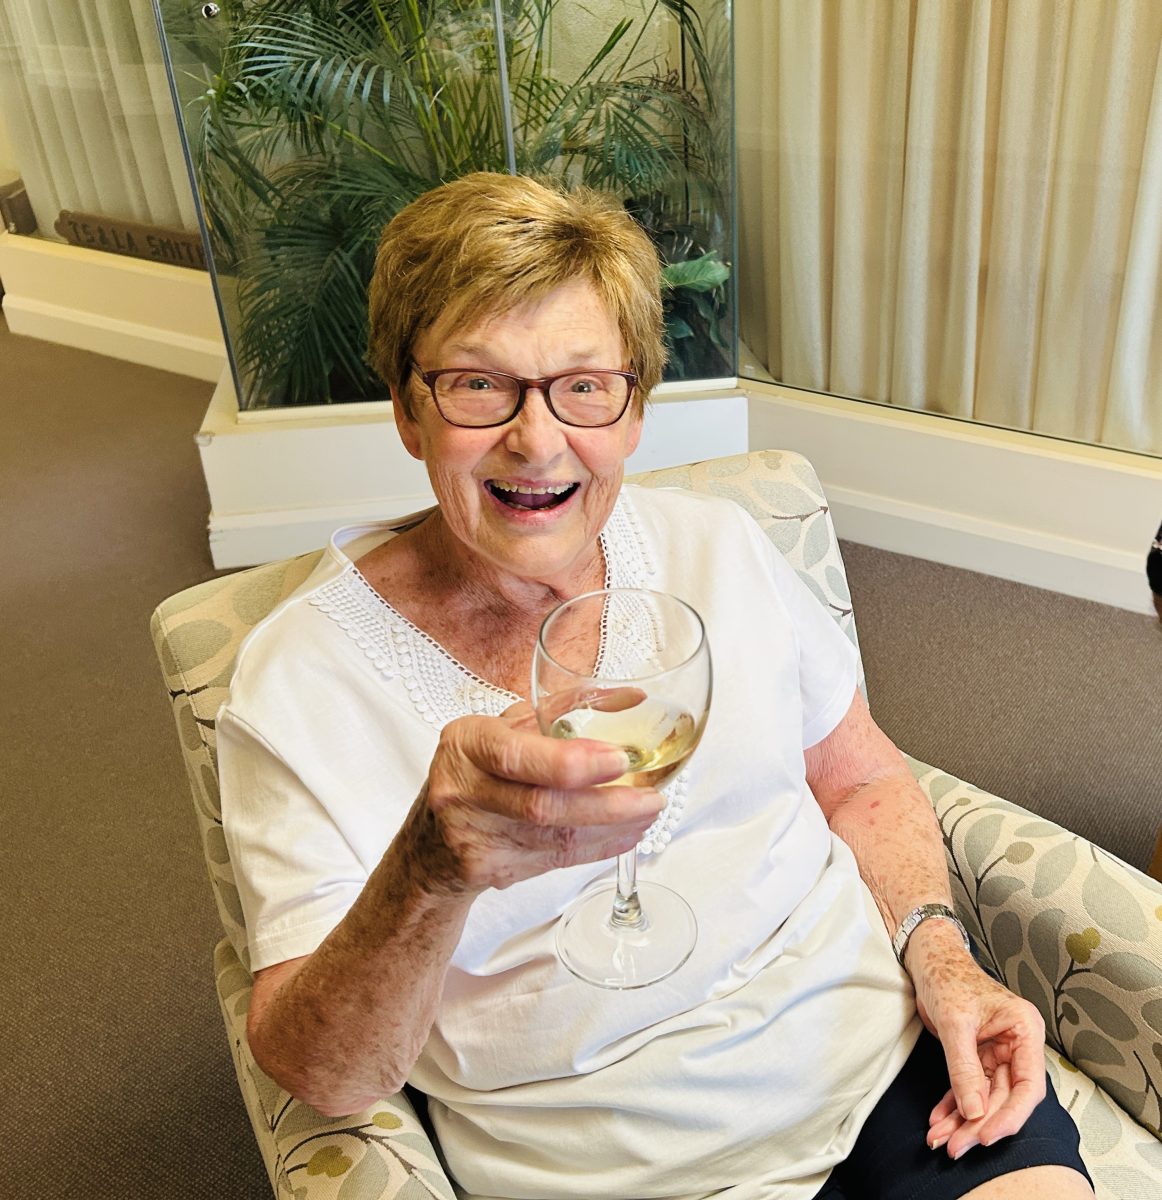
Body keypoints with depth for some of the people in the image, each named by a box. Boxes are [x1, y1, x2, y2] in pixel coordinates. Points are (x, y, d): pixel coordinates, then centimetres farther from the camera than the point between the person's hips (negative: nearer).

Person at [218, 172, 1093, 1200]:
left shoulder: (718, 546, 0)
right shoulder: (302, 681, -13)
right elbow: (323, 1077, -16)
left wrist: (942, 959, -7)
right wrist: (430, 873, -35)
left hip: (877, 1042, 2)